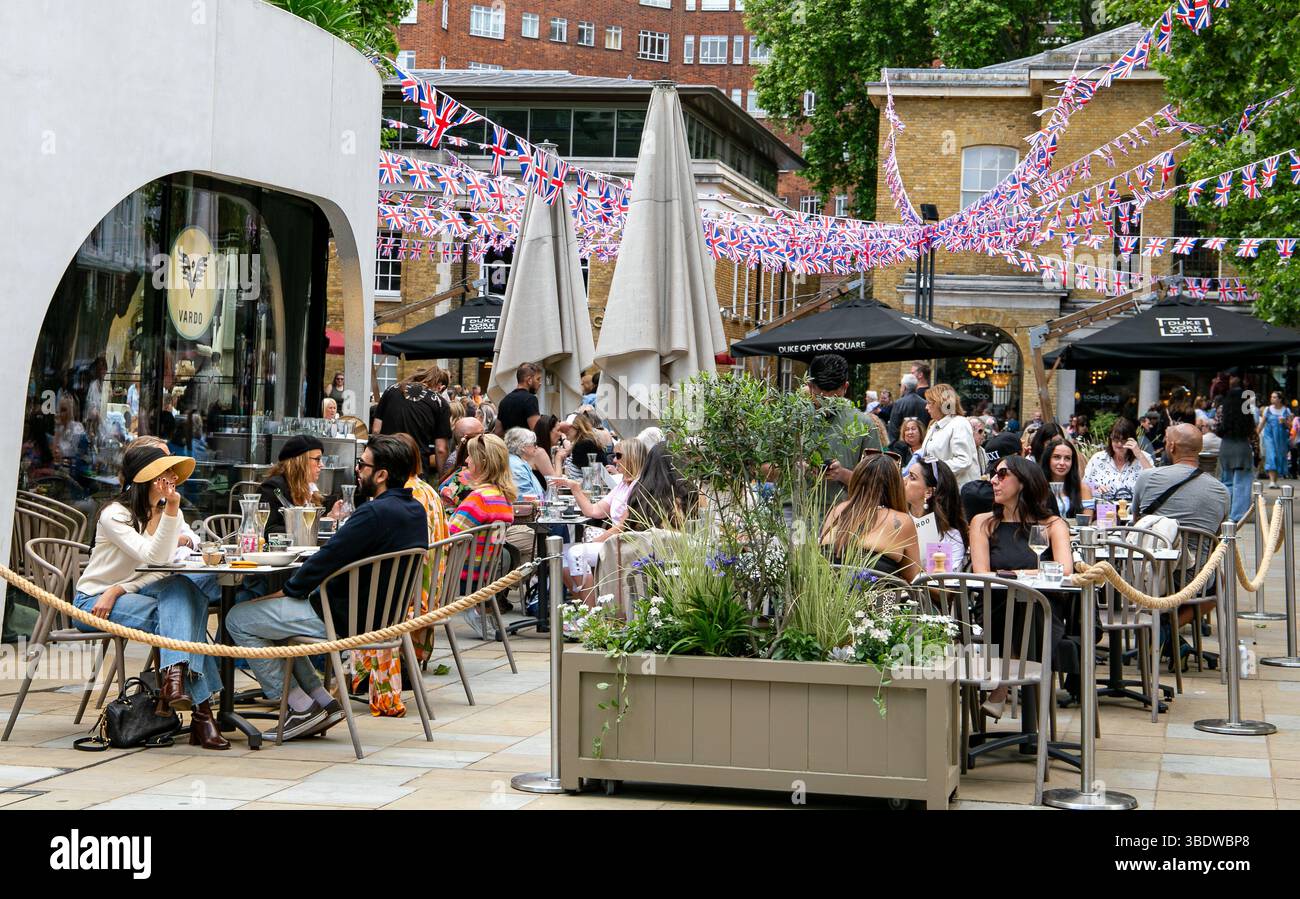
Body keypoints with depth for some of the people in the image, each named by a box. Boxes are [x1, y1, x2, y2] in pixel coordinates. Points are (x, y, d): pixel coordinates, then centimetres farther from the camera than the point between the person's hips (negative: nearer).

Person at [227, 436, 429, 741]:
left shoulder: (375, 513, -24)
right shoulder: (415, 509, 6)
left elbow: (327, 559, -21)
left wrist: (284, 591, -10)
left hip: (343, 619, -10)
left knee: (238, 620, 0)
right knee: (273, 611, 26)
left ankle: (302, 707, 1)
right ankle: (322, 700, 16)